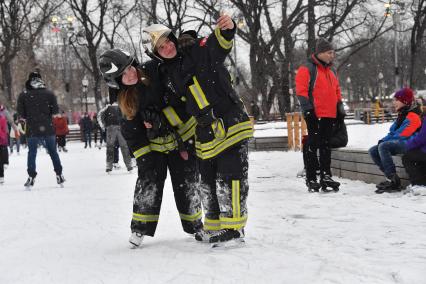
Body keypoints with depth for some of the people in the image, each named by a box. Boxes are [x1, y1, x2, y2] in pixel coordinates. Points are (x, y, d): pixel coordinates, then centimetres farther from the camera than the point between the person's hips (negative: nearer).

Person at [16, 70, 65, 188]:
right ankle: (59, 175, 14)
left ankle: (31, 177, -3)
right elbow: (55, 110, -3)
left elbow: (20, 112, -2)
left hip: (32, 129, -1)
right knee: (53, 151, 12)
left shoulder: (23, 95, -4)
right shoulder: (49, 93, -3)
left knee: (32, 152, 5)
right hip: (48, 129, 1)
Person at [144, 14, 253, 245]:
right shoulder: (166, 75, 9)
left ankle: (234, 228, -3)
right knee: (208, 182, 15)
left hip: (231, 124, -6)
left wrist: (226, 29, -46)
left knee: (228, 177, -10)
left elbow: (219, 44, -25)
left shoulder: (198, 50, -5)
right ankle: (214, 227, 29)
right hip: (206, 134, 7)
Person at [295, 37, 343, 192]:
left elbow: (337, 91, 28)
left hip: (329, 115, 8)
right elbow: (301, 90, -12)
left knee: (326, 146, 10)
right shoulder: (307, 69, -6)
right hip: (314, 115, -8)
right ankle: (311, 179, -1)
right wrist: (308, 109, -18)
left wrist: (340, 107, 20)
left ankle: (326, 176, 15)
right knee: (312, 145, -5)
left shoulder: (331, 72, 19)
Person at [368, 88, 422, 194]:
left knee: (383, 146, -32)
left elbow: (402, 135, -19)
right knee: (373, 151, -5)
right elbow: (393, 132, 20)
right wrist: (384, 140, 0)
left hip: (408, 144, -10)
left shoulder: (413, 116, -11)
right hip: (399, 144, 10)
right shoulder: (402, 115, 21)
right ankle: (390, 177, -15)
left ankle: (393, 180, -33)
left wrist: (385, 141, -14)